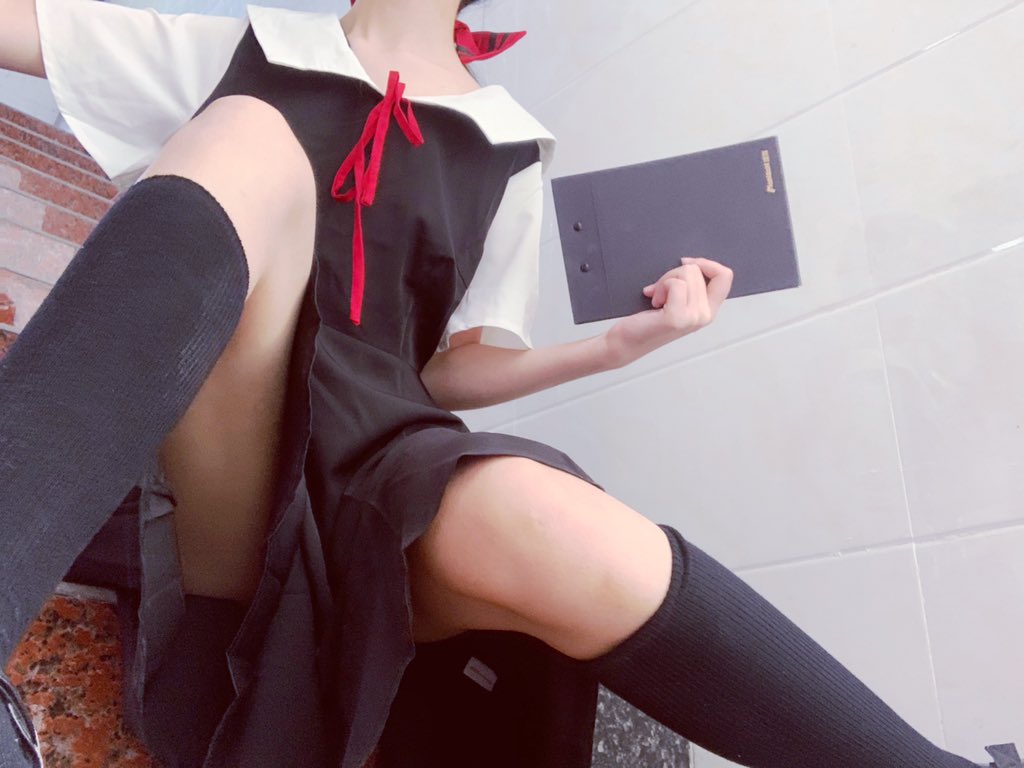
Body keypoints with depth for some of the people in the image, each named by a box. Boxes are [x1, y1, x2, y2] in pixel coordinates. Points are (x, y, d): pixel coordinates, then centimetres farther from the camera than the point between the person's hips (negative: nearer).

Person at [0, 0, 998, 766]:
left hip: (371, 462, 0)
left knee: (529, 523, -36)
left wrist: (623, 342, 4)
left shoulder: (505, 146, 16)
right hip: (216, 487, 1)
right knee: (245, 140, -25)